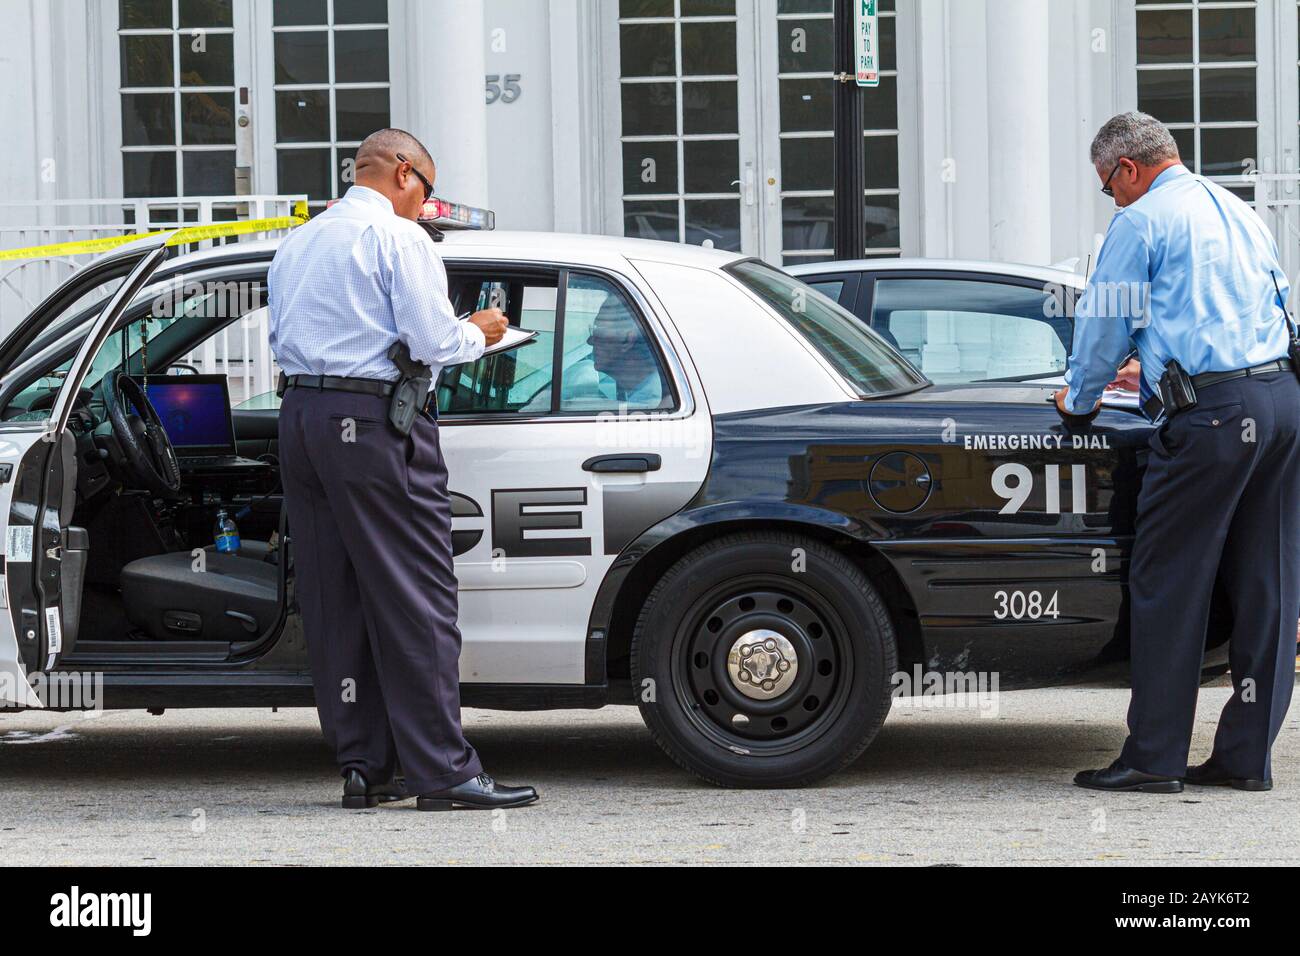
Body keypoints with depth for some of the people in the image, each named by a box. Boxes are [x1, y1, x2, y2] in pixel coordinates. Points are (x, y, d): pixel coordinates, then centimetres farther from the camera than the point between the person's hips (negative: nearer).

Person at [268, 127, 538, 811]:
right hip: (374, 421, -8)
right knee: (416, 598, -7)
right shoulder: (399, 237, -5)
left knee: (333, 600, 9)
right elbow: (434, 343, -12)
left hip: (300, 415, 8)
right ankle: (442, 771, -9)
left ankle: (361, 765, 10)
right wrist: (479, 334, 7)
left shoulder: (297, 243, 19)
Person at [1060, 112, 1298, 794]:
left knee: (1168, 584, -2)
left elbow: (1105, 323, 0)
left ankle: (1154, 756, -1)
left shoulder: (1140, 221, -2)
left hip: (1212, 415, -8)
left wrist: (1079, 399, 20)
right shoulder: (1239, 213, 22)